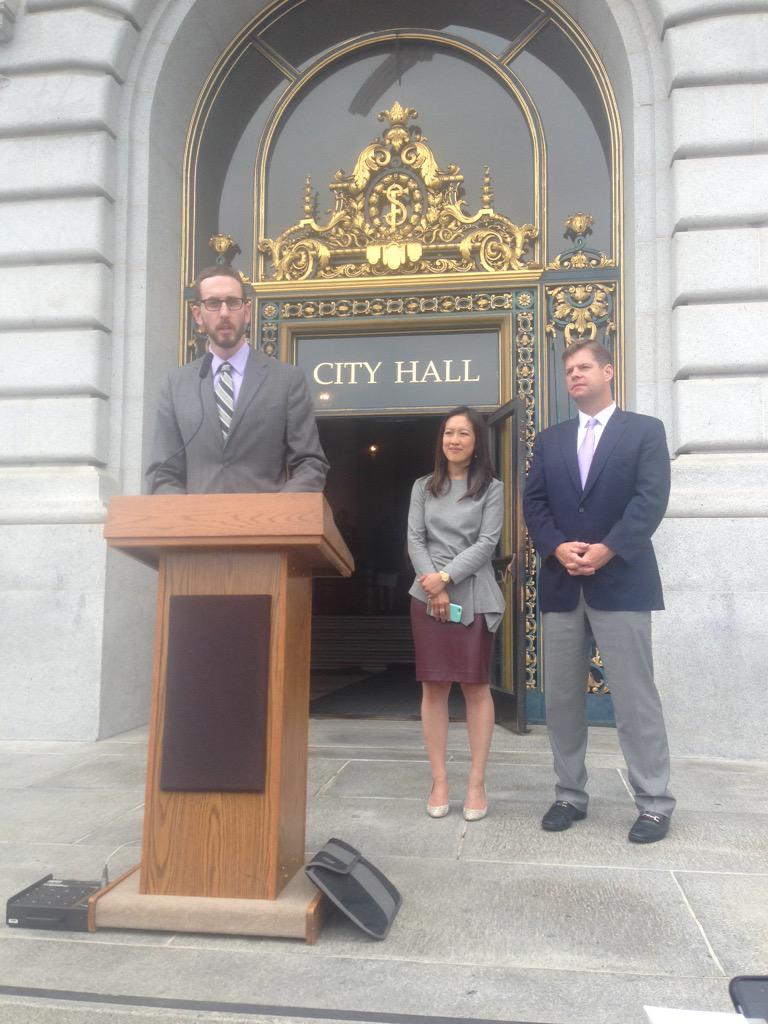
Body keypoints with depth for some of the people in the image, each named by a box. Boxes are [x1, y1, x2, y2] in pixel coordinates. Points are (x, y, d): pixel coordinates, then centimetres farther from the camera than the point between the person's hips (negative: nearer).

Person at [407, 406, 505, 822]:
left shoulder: (491, 488, 5)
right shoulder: (423, 487, 12)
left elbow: (487, 543, -4)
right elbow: (415, 540, 4)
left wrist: (446, 576, -14)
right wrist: (435, 587, -9)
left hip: (474, 596, -2)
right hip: (428, 595, 2)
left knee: (476, 686, 0)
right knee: (433, 687, 2)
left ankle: (477, 783, 8)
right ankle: (439, 781, 9)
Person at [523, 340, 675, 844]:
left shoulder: (645, 430, 5)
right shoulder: (550, 440, 17)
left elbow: (651, 499, -7)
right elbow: (534, 503, 8)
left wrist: (606, 551, -16)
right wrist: (557, 548, -10)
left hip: (621, 581, -4)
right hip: (561, 584, 4)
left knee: (635, 696, -1)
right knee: (562, 698, 7)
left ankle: (656, 802, 11)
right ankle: (571, 794, 20)